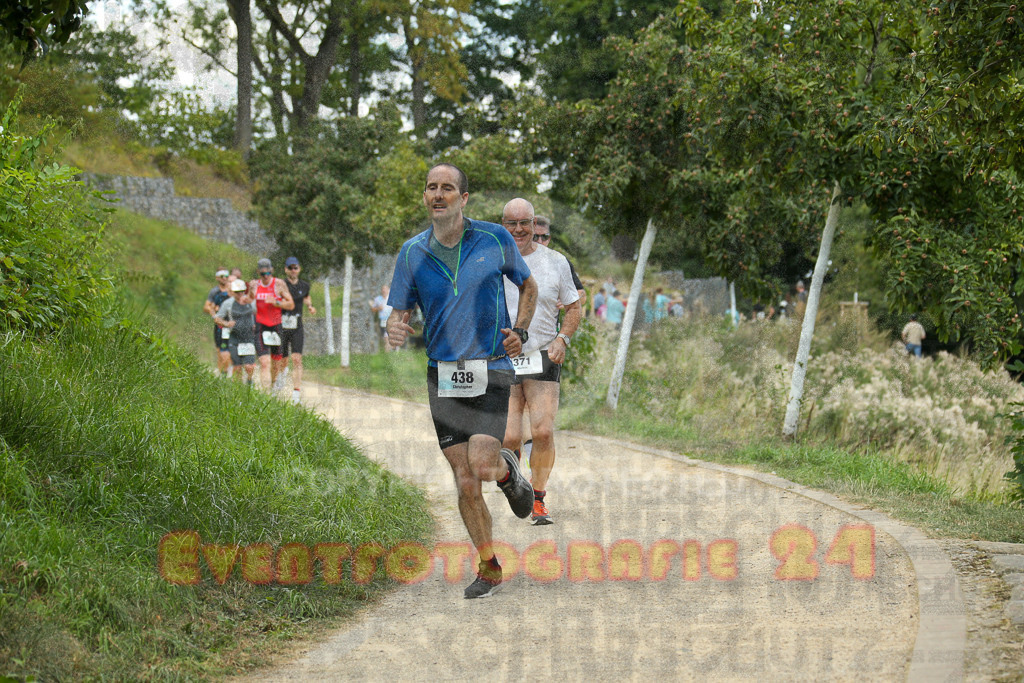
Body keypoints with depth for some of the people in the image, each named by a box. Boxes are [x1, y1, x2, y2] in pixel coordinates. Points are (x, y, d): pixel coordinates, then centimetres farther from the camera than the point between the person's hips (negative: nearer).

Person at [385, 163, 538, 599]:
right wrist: (396, 330, -17)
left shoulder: (495, 239, -1)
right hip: (442, 373, 2)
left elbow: (527, 286, 15)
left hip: (490, 370, -2)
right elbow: (399, 312, 7)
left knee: (482, 466, -18)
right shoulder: (412, 252, 2)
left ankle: (508, 471, 20)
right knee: (464, 481, 0)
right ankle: (489, 568, 15)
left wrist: (520, 331, -1)